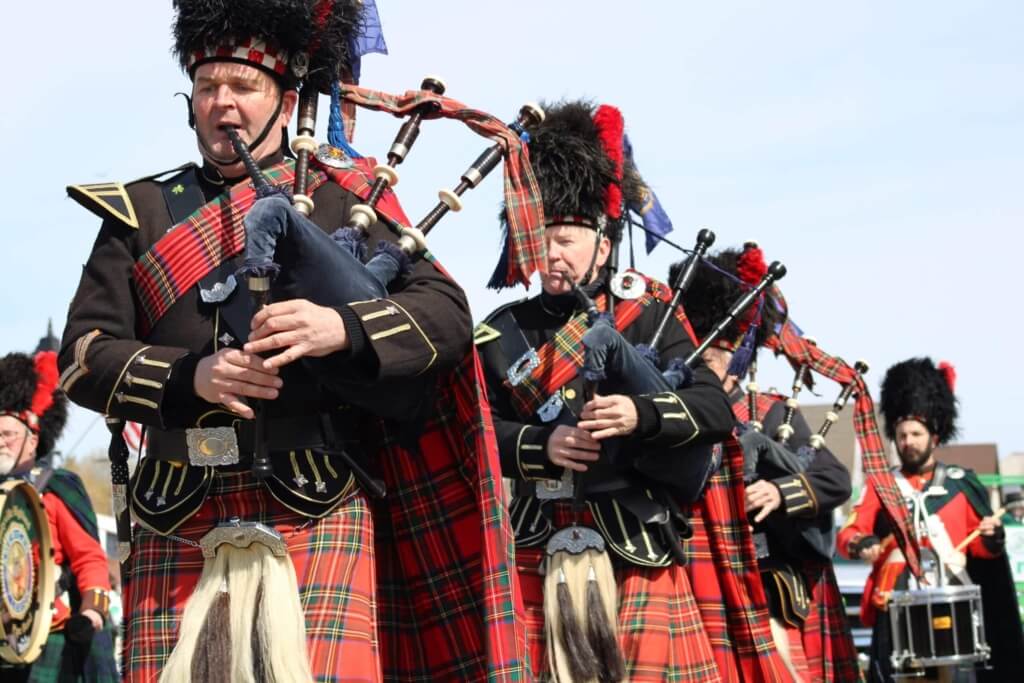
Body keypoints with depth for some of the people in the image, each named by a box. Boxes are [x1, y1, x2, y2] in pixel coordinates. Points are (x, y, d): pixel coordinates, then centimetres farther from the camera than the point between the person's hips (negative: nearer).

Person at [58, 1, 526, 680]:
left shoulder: (342, 195, 8)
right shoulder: (143, 211, 13)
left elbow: (447, 312, 0)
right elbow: (83, 354, 7)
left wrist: (342, 327, -20)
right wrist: (189, 375, -13)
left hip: (316, 515, -2)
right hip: (177, 527, 2)